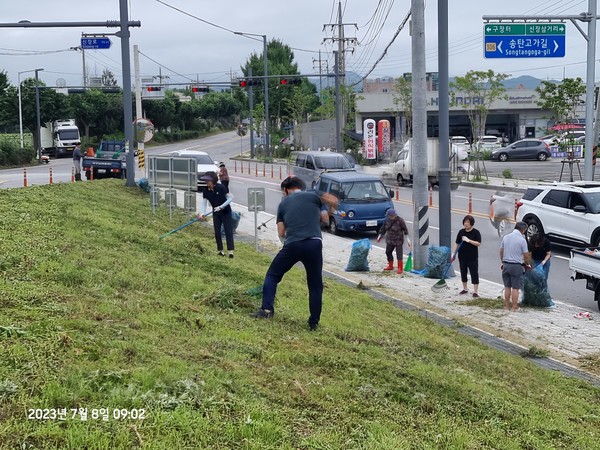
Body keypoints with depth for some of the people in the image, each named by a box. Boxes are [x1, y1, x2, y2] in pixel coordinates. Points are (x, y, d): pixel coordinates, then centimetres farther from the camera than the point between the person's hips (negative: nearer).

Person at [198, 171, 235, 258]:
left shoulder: (221, 188, -21)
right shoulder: (206, 191, -8)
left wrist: (221, 207, -24)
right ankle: (220, 251, 15)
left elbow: (230, 198, -16)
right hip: (216, 214, 4)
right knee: (217, 232, 4)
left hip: (226, 212, -4)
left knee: (228, 231, -6)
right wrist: (202, 213, -22)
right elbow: (204, 203, -5)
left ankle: (230, 251, -6)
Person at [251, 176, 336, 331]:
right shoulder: (314, 196, 13)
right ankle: (314, 323, 11)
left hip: (292, 245, 0)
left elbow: (281, 233, 13)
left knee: (272, 275, 19)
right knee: (315, 285, 11)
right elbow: (325, 219, 17)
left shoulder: (283, 203, 16)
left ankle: (267, 309, 6)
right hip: (314, 244, 0)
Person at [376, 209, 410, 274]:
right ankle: (390, 266, 29)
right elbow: (383, 228, 12)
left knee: (399, 254, -7)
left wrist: (407, 239, -15)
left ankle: (400, 268, -1)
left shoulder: (400, 220, -16)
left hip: (398, 240, -7)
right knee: (388, 252, 13)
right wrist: (380, 236, 9)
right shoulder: (387, 220, 1)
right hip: (390, 240, 7)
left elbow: (405, 229, -12)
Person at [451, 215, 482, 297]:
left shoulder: (476, 232, -7)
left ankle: (475, 291, 2)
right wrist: (453, 253, 2)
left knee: (474, 274, -3)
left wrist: (469, 240, -25)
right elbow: (457, 243, 7)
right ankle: (465, 289, 28)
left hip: (472, 257, -4)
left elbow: (478, 243, -15)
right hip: (462, 256, 4)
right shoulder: (461, 232, 3)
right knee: (463, 273, 13)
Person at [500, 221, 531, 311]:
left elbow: (501, 252, 11)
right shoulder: (522, 240, -12)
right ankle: (514, 307, 6)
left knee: (507, 287, 14)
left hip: (506, 265, 5)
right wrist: (527, 264, 11)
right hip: (517, 266, -5)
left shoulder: (505, 237, 3)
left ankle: (506, 305, 20)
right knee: (515, 288, 3)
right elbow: (526, 256, -8)